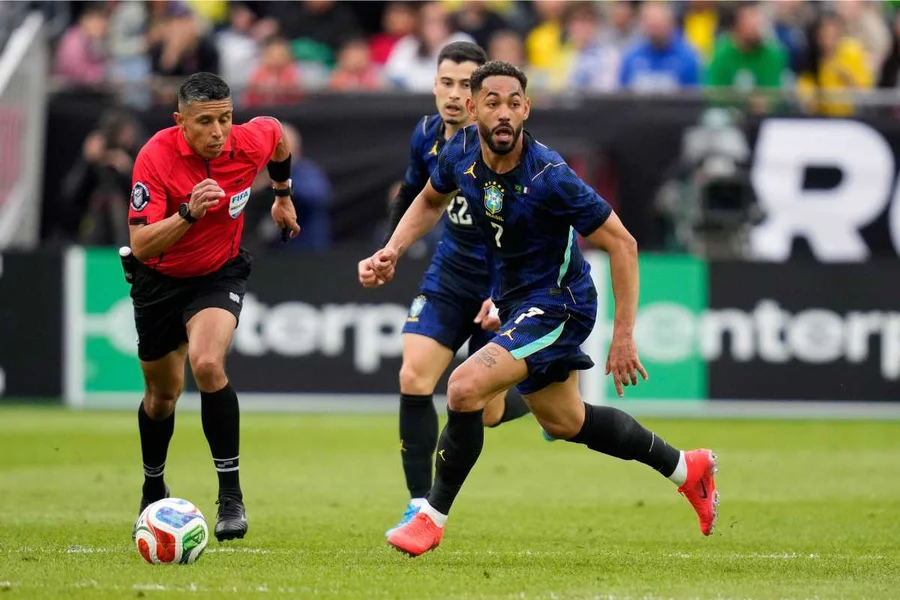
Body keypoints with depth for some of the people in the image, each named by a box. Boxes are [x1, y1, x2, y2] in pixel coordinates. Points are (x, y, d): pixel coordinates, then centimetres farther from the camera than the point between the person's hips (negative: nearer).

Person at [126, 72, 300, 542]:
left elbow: (276, 134, 8)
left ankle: (231, 496, -20)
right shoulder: (155, 158, -28)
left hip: (220, 274, 0)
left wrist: (283, 196, 19)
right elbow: (140, 244, -32)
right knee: (162, 393, 15)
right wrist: (189, 212, -46)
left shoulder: (250, 143, -20)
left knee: (207, 364, -28)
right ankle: (153, 490, 43)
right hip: (160, 278, 0)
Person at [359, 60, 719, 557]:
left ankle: (433, 516, -6)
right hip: (516, 297, 8)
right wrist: (391, 252, -2)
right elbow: (431, 200, 14)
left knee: (465, 387, -23)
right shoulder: (462, 152, -10)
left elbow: (621, 244, -22)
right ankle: (684, 467, 41)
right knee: (563, 422, 22)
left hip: (557, 302, -8)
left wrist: (623, 337, -23)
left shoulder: (548, 177, -29)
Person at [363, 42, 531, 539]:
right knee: (413, 379, -14)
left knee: (482, 412, -1)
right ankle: (421, 503, -6)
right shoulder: (427, 135, -4)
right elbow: (413, 193, 18)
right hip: (450, 272, 5)